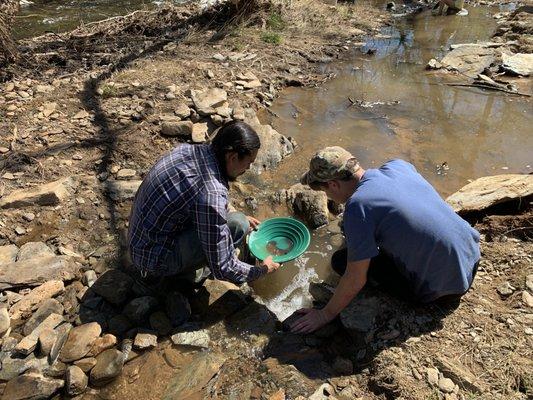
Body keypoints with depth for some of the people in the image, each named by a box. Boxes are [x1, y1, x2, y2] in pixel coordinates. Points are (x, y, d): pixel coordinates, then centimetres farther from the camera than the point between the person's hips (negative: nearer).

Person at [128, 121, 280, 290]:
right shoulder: (211, 195, -32)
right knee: (237, 225, -19)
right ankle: (185, 270, 5)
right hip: (155, 259, -8)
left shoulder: (189, 149, -7)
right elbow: (222, 269, -23)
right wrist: (262, 269, -5)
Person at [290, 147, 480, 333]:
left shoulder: (357, 206, -24)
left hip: (445, 288, -7)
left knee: (341, 260, -3)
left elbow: (355, 279, -17)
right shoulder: (398, 165, -3)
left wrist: (326, 314, -1)